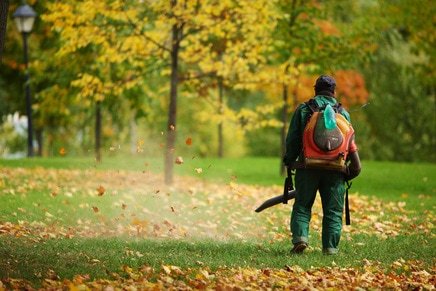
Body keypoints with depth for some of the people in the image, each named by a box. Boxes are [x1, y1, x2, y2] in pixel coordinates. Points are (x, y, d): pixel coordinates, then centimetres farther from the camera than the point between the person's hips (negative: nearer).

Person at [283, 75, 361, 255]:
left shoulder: (303, 110, 2)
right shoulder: (343, 113, 7)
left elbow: (292, 139, 1)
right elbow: (351, 144, 8)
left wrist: (290, 161, 12)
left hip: (308, 167, -1)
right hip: (334, 170, 1)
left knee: (302, 206, 8)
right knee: (333, 210, 7)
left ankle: (300, 237, -11)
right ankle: (330, 247, 3)